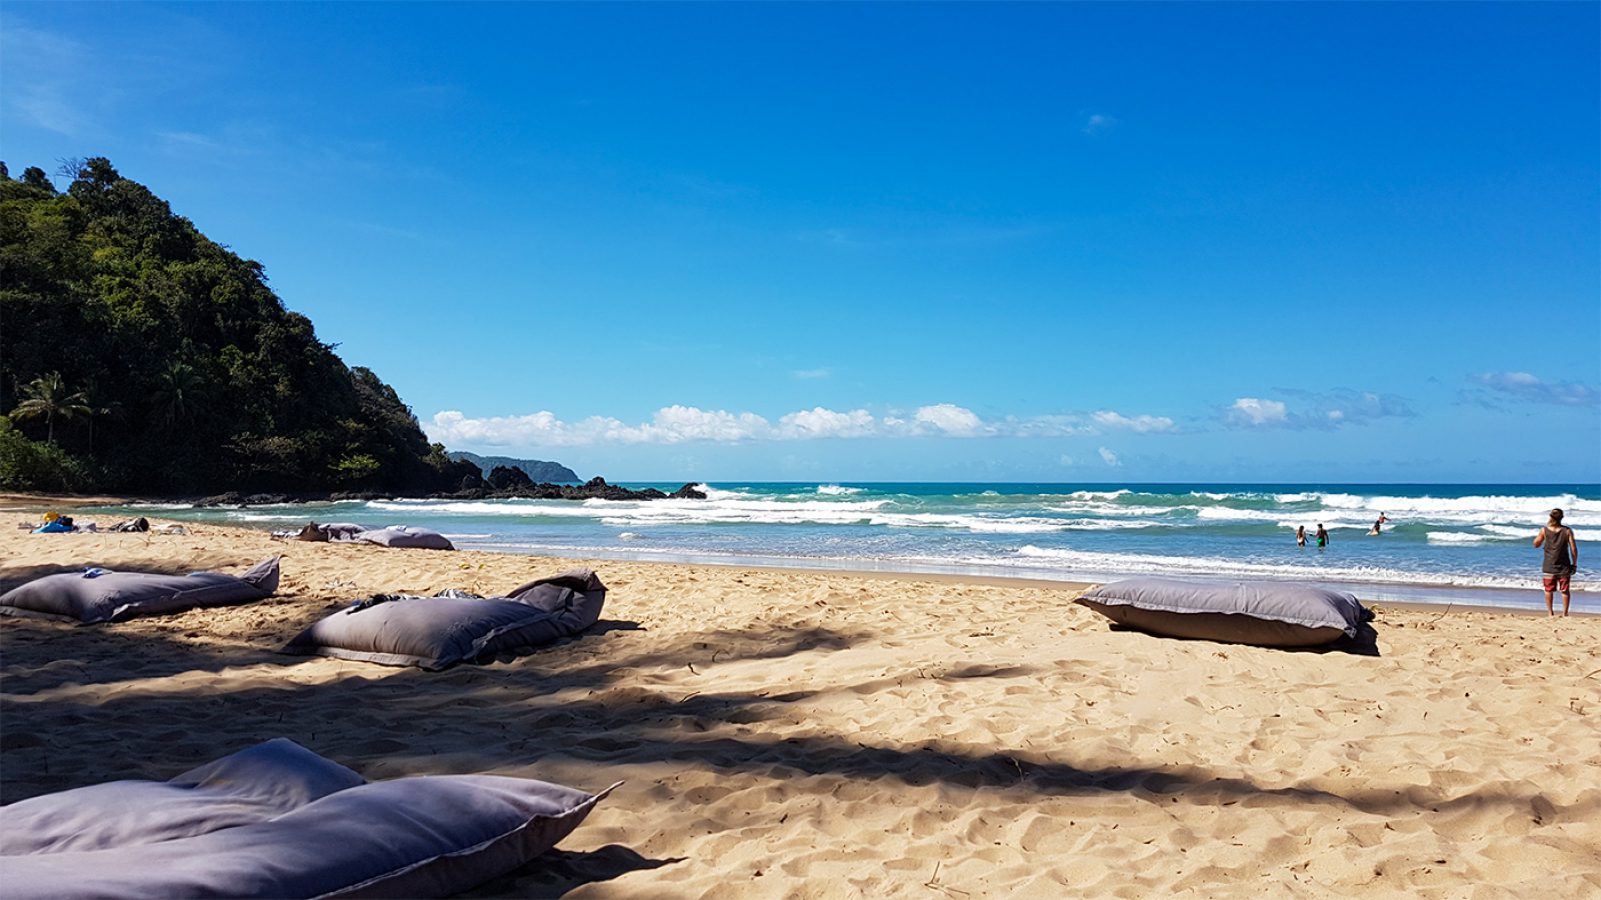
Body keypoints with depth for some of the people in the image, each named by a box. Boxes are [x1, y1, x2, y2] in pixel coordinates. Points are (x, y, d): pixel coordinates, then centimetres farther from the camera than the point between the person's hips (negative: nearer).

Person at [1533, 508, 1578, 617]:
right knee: (1565, 591, 10)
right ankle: (1565, 613, 11)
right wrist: (1574, 564, 2)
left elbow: (1536, 544, 7)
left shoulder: (1544, 530, -7)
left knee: (1548, 590, 11)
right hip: (1564, 567, 0)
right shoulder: (1567, 531, -8)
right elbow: (1573, 549, -8)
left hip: (1549, 567, 0)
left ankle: (1550, 612, 13)